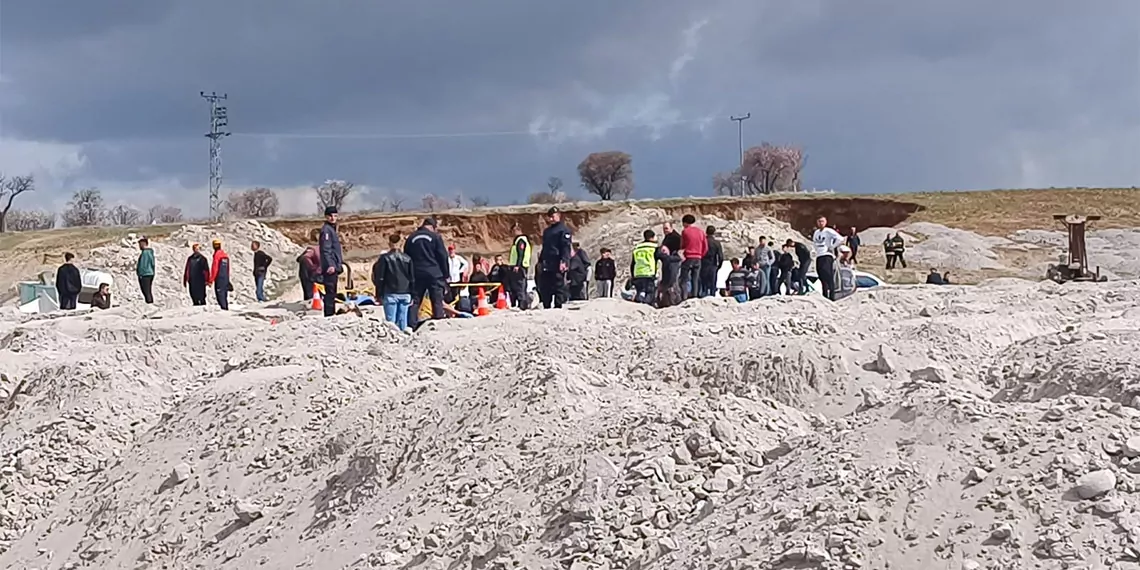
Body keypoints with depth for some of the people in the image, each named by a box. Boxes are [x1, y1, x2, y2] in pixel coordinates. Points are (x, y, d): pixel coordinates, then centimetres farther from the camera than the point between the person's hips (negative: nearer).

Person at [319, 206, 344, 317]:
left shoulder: (332, 229, 21)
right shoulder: (326, 230, -10)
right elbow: (325, 249, -18)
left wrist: (339, 265, 24)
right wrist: (330, 265, -25)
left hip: (334, 267, 10)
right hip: (330, 267, -10)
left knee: (332, 293, 13)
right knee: (330, 292, -11)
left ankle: (331, 314, 18)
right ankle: (329, 315, -13)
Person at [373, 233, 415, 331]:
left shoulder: (385, 258, -4)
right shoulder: (407, 258, 6)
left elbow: (379, 278, -4)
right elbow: (412, 278, 9)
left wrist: (379, 294, 3)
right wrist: (412, 296, 15)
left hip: (390, 294, -3)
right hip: (405, 294, 3)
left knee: (390, 320, -3)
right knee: (402, 321, 7)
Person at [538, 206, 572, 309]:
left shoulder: (563, 230, -3)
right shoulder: (547, 231, 23)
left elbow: (566, 247, -12)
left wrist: (563, 261, -22)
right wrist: (540, 261, 21)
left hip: (558, 265, -8)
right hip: (546, 265, 8)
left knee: (559, 286, -6)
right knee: (544, 288, 6)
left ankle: (558, 306, -5)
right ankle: (546, 307, 12)